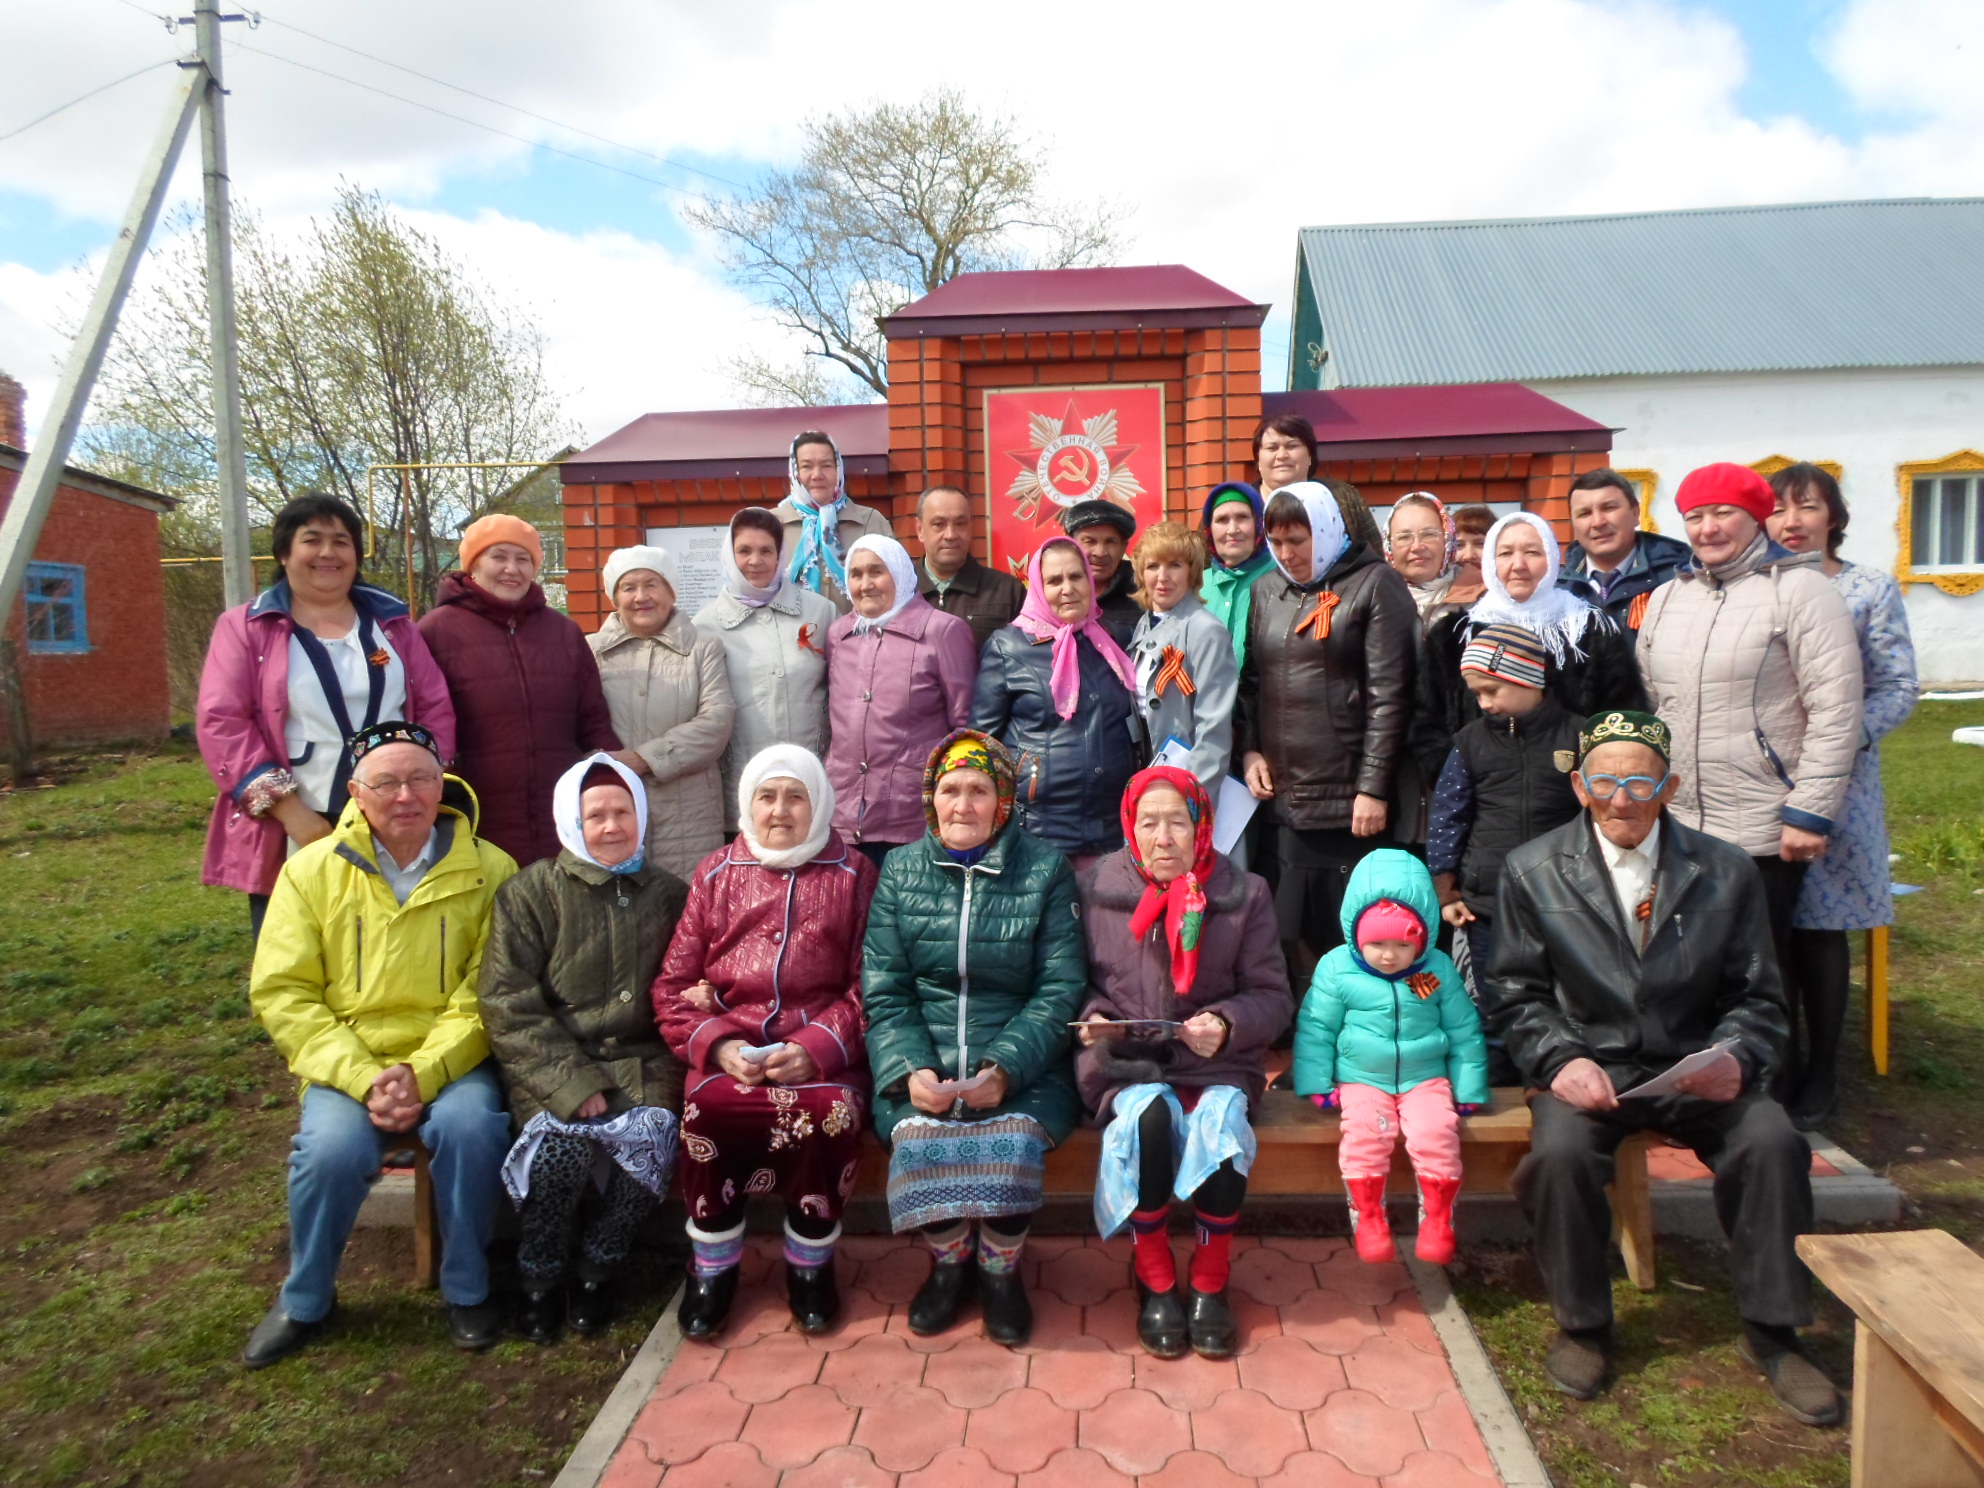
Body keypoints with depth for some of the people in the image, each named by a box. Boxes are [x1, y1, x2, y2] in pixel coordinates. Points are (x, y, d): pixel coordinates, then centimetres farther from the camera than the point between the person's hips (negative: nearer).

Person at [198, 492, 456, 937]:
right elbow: (221, 724, -5)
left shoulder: (392, 624, 12)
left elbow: (437, 709, 8)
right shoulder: (246, 627, 4)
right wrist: (290, 811, -14)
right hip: (289, 840, -2)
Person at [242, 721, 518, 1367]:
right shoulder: (311, 870, 1)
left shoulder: (489, 870, -2)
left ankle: (467, 1290, -2)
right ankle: (305, 1302, 4)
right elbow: (282, 994, -3)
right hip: (345, 1063, 1)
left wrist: (423, 1072, -20)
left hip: (450, 1060, -1)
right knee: (333, 1149, -27)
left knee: (472, 1128, -30)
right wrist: (364, 1079, -15)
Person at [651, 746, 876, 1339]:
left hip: (822, 1049, -1)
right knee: (706, 1109, -30)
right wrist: (716, 1044, -10)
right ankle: (712, 1267, -3)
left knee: (830, 1111, -32)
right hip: (730, 1045, 2)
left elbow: (868, 984, 1)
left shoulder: (854, 874, 8)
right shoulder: (715, 875, 13)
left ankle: (810, 1264, -3)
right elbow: (674, 986, 9)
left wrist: (817, 1047, -15)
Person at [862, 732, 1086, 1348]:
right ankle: (948, 1260, 6)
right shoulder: (901, 870, 7)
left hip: (1019, 1059, -1)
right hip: (923, 1058, 1)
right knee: (918, 1135, -26)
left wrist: (1004, 1068, -17)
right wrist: (910, 1069, -15)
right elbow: (884, 991, 3)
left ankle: (1000, 1269, 4)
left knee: (1014, 1137, -28)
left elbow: (1059, 990, -3)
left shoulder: (1045, 870, 1)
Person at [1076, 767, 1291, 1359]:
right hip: (1125, 1060, 0)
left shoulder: (1242, 894, 3)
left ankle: (1210, 1283, -6)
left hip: (1215, 1060, 0)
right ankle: (1154, 1281, -9)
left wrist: (1225, 1023, -15)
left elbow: (1273, 996, 4)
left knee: (1222, 1123, -31)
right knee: (1148, 1116, -32)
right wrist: (1093, 1019, -10)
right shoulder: (1096, 888, 4)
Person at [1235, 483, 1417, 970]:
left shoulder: (1374, 584, -3)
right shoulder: (1265, 590, 14)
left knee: (1346, 936, 3)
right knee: (1278, 934, 9)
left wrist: (1374, 787, -13)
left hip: (1347, 800, -5)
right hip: (1279, 797, 5)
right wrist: (1249, 749, 4)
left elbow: (1387, 694, -9)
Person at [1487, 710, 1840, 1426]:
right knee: (1561, 1152, -29)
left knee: (1773, 1142, -25)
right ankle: (1582, 1324, -3)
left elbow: (1758, 998, 7)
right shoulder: (1532, 871, 1)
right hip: (1588, 1064, -1)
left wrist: (1736, 1056, -14)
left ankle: (1770, 1332, -1)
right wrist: (1561, 1060, -16)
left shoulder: (1726, 873, 4)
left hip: (1694, 1066, 2)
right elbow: (1515, 995, 2)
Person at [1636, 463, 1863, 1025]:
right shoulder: (1664, 598, 12)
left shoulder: (1799, 589, -6)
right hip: (1674, 829, 5)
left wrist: (1810, 813, -15)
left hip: (1763, 835, -5)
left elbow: (1836, 710, -11)